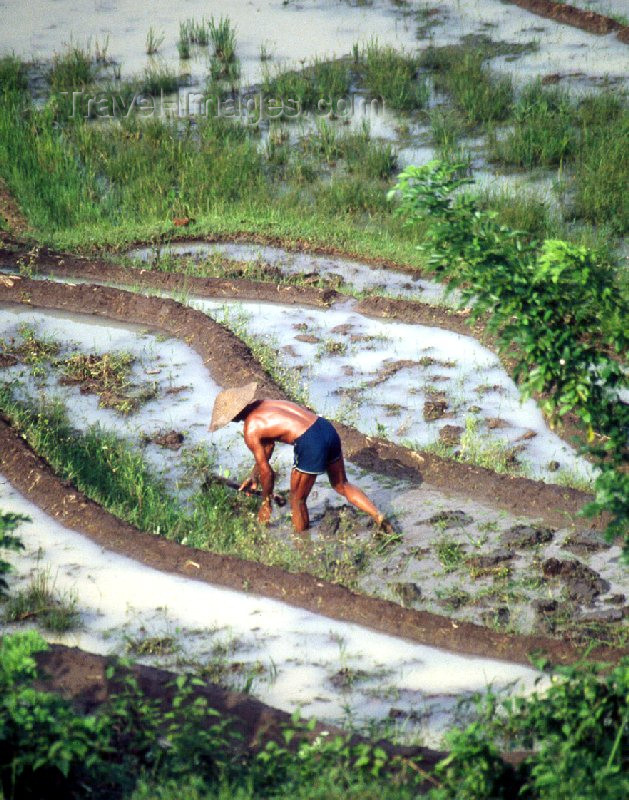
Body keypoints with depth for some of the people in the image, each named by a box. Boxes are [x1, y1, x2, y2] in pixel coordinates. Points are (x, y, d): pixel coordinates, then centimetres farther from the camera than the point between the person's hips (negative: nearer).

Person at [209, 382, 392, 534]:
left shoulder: (251, 430, -1)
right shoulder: (264, 404, 22)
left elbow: (266, 471, 5)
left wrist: (266, 502, 21)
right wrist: (253, 476, 43)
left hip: (310, 444, -8)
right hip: (327, 429, 8)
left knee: (297, 500, 14)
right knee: (341, 485, 27)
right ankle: (379, 517, 19)